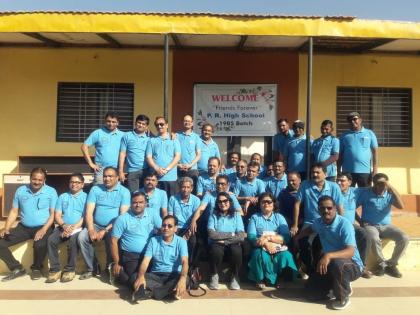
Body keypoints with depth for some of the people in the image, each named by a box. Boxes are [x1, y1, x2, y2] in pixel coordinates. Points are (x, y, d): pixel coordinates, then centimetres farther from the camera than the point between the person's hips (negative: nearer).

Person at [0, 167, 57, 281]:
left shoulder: (51, 191, -5)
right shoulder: (20, 190, 5)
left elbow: (53, 213, -7)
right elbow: (14, 211, 9)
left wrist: (44, 230, -21)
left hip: (43, 227, -4)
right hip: (23, 227, 5)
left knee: (40, 245, -33)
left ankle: (36, 268, 0)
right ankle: (17, 268, 6)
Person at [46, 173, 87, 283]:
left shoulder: (86, 197, 4)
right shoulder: (62, 197, 17)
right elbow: (57, 215, 9)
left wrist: (73, 228, -17)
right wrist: (64, 225, -11)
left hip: (78, 228, -4)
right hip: (63, 227, 4)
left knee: (73, 241, -32)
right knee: (51, 240, -23)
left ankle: (70, 270, -15)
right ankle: (55, 269, -12)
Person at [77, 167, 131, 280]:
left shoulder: (124, 192, -3)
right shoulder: (95, 189, 6)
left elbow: (123, 215, -11)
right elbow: (89, 211, -1)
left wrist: (105, 230, -18)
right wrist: (91, 230, -17)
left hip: (114, 227, -3)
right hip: (96, 225, 3)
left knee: (112, 240, -30)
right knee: (81, 237, -21)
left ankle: (110, 268, -1)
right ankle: (92, 268, -2)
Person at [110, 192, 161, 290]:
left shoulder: (152, 213, 1)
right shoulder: (122, 219, -7)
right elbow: (114, 241, -4)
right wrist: (116, 263, -4)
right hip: (130, 256, -4)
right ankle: (118, 273, 11)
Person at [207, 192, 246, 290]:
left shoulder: (236, 215, 4)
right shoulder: (213, 215, 2)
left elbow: (241, 236, -8)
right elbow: (212, 234, -13)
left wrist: (223, 239, -13)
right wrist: (231, 234, -9)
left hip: (232, 244, 1)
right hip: (217, 244, 0)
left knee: (236, 251, -33)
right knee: (216, 251, -34)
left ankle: (234, 277, -5)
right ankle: (214, 276, -5)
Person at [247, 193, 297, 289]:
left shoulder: (279, 217, 13)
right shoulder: (254, 217, 11)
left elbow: (286, 237, -2)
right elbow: (251, 237, -3)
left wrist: (268, 238, -15)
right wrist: (265, 243, -20)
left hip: (278, 248, 1)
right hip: (261, 248, -1)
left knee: (286, 256, -30)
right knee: (260, 256, -34)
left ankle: (281, 279, -4)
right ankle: (261, 279, -8)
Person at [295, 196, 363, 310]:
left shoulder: (344, 224, -25)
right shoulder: (318, 222, -5)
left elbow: (350, 252, -38)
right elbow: (310, 228, 24)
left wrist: (329, 255, -51)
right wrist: (297, 237, 15)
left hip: (352, 265, -6)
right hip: (329, 263, 6)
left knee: (337, 263, -41)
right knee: (313, 293, -5)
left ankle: (343, 297, -11)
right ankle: (341, 285, 22)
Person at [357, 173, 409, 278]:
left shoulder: (389, 194, 1)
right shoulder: (365, 192, -6)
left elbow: (401, 206, -16)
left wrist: (392, 188, -21)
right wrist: (361, 221, -12)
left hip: (386, 226, 4)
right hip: (370, 225, -3)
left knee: (404, 238, -22)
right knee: (374, 240, -35)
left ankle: (391, 264, -1)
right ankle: (382, 264, -6)